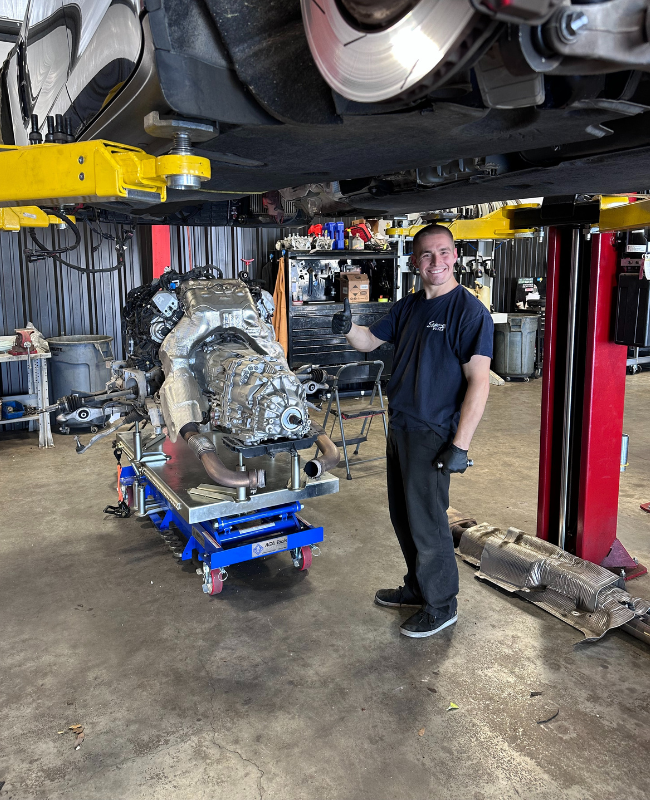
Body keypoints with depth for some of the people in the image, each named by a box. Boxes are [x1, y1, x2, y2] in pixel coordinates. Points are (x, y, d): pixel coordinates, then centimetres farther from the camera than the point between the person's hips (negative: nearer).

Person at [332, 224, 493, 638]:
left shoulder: (469, 310, -14)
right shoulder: (409, 307, 10)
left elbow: (479, 382, -19)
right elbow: (369, 341, 18)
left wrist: (460, 445, -23)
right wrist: (348, 327, -6)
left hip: (432, 433, -8)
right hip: (399, 426, 8)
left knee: (427, 521, 2)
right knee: (403, 515, 18)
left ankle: (441, 604, 21)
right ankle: (417, 587, 37)